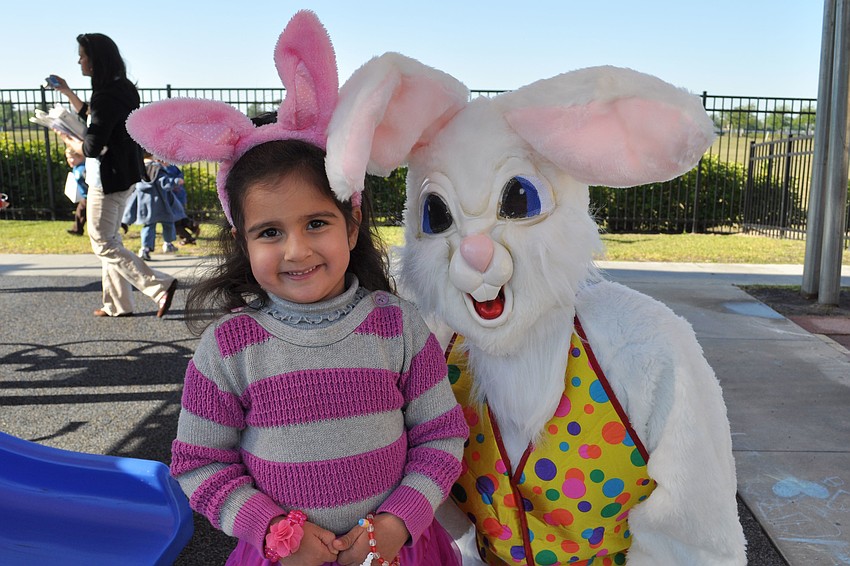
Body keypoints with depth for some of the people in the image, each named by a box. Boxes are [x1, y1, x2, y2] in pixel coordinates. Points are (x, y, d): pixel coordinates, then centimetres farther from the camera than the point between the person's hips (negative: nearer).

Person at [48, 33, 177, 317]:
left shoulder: (106, 97, -21)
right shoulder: (122, 89, 9)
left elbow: (91, 148, -22)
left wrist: (68, 140, -2)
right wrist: (67, 92, 28)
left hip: (108, 179, -10)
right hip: (124, 174, 10)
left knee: (103, 244, 0)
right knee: (110, 240, 16)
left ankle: (160, 286, -6)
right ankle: (117, 305, 22)